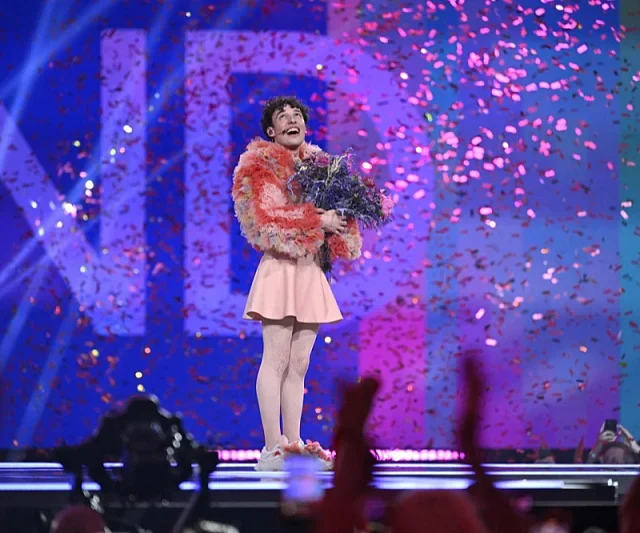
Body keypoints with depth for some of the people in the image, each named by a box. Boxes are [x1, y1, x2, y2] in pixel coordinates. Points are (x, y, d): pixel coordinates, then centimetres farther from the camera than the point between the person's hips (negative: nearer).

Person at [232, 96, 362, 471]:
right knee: (277, 358, -10)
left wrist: (340, 224, -6)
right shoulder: (259, 165, -1)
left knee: (299, 364, 6)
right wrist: (318, 221, -16)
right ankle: (273, 446, -12)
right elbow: (264, 220, -13)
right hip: (280, 268, -6)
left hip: (312, 271, 6)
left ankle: (293, 443, 9)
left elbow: (338, 211, 19)